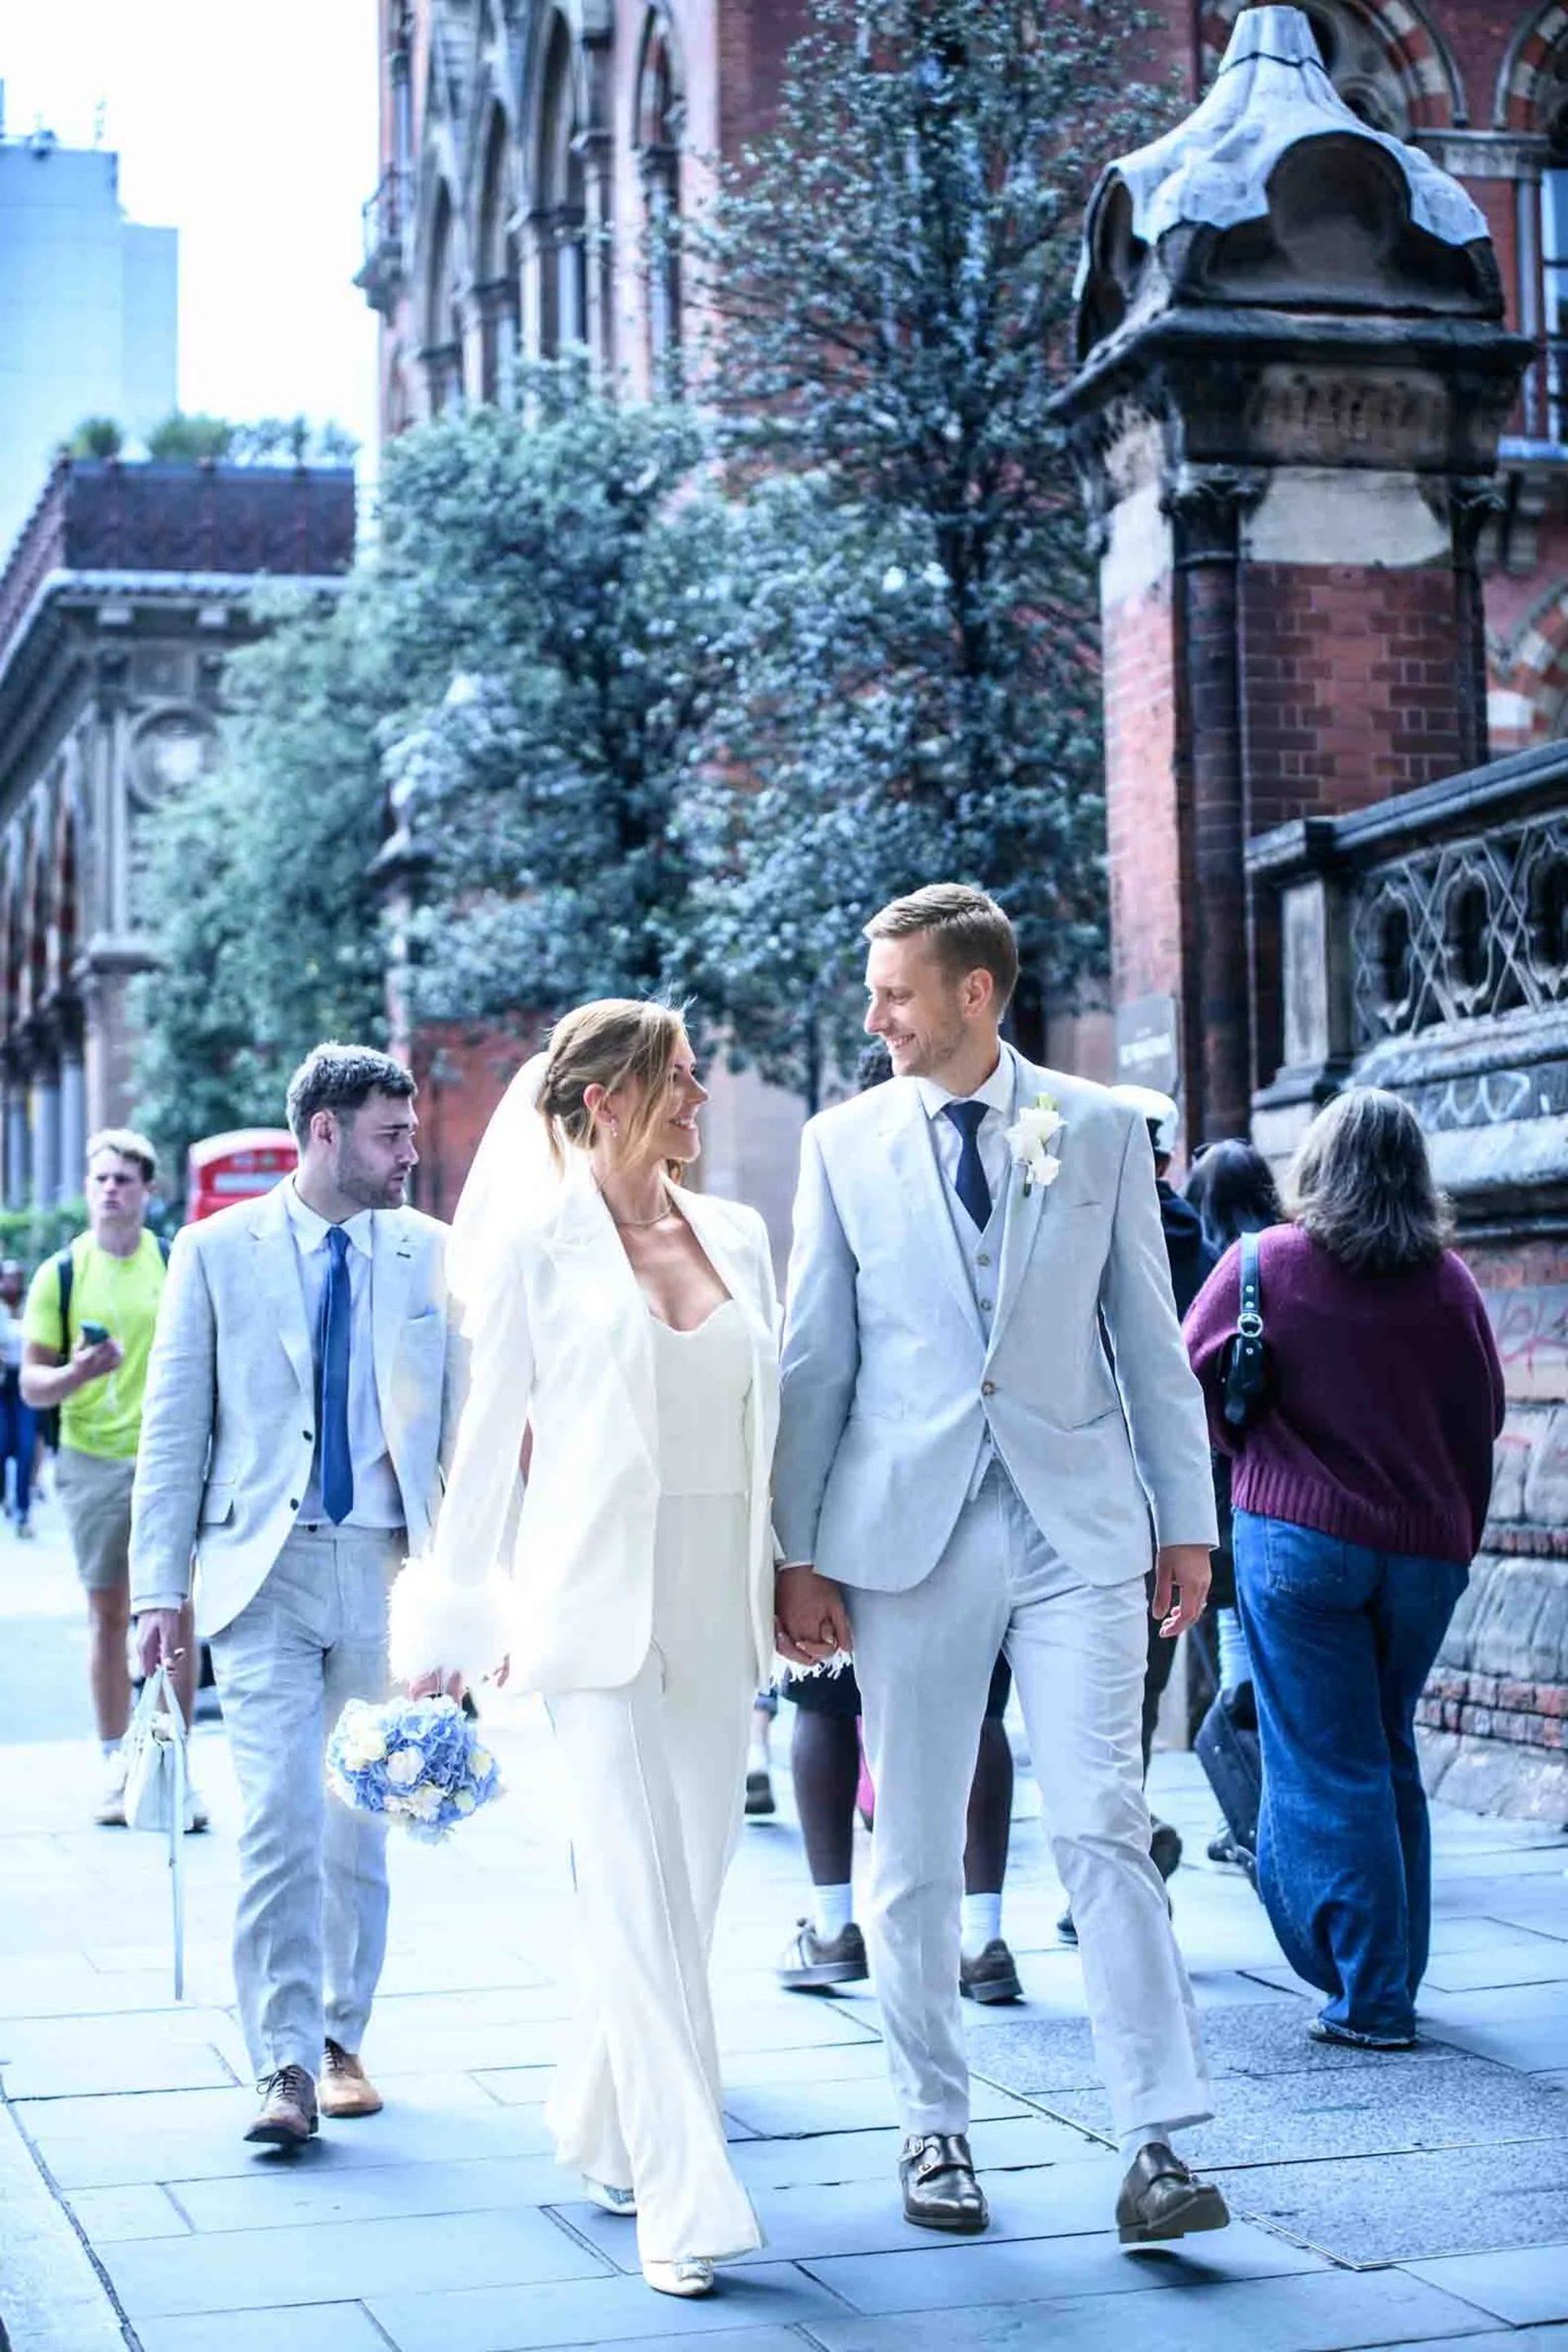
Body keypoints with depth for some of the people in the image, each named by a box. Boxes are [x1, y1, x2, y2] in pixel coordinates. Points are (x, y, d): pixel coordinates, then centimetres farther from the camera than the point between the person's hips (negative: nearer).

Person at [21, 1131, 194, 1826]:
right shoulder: (60, 1273, 2)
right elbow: (31, 1385, 2)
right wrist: (76, 1373, -18)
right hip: (91, 1460, 1)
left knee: (175, 1612, -4)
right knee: (107, 1615, 7)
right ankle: (117, 1765, 16)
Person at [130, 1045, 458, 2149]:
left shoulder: (434, 1256, 5)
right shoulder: (217, 1251, 2)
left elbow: (469, 1424, 6)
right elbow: (175, 1426, 3)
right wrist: (160, 1583, -2)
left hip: (387, 1570, 2)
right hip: (265, 1568, -2)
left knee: (362, 1822, 9)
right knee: (280, 1818, -11)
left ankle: (342, 2038, 25)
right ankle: (285, 2066, -6)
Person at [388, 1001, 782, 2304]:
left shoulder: (736, 1233, 11)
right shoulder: (536, 1244, -2)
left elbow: (773, 1415, 15)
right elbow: (491, 1433, 0)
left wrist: (797, 1571, 11)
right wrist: (454, 1620, 1)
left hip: (722, 1601, 5)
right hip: (599, 1600, -5)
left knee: (693, 1889, 10)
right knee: (641, 1899, -8)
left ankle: (605, 2124, 30)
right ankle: (684, 2196, -4)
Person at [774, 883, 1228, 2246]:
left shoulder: (1099, 1132, 5)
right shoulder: (844, 1143, 6)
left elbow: (1150, 1337, 9)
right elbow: (816, 1356, 8)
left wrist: (1186, 1518, 6)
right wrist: (799, 1552, 5)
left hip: (1076, 1525, -1)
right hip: (907, 1531, 1)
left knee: (1103, 1827, -9)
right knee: (917, 1851, 6)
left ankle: (1158, 2145, -5)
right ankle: (936, 2126, 21)